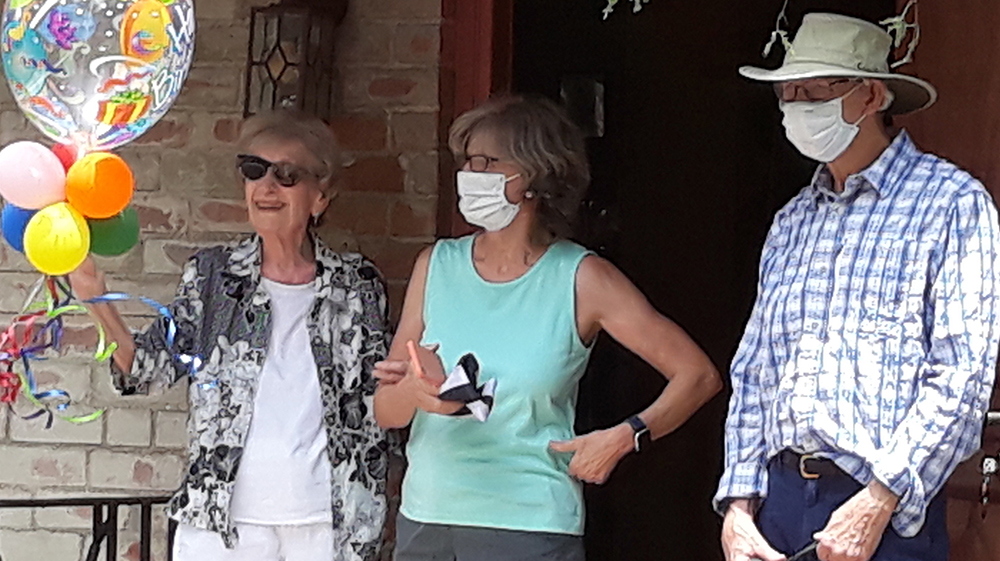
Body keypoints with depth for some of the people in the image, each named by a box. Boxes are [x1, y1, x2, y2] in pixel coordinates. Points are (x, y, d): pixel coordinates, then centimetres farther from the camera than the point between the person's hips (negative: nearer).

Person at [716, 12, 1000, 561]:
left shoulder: (951, 204, -3)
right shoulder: (790, 224, 17)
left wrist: (877, 505, -17)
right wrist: (738, 506, 4)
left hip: (884, 513, -5)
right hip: (779, 497, 5)